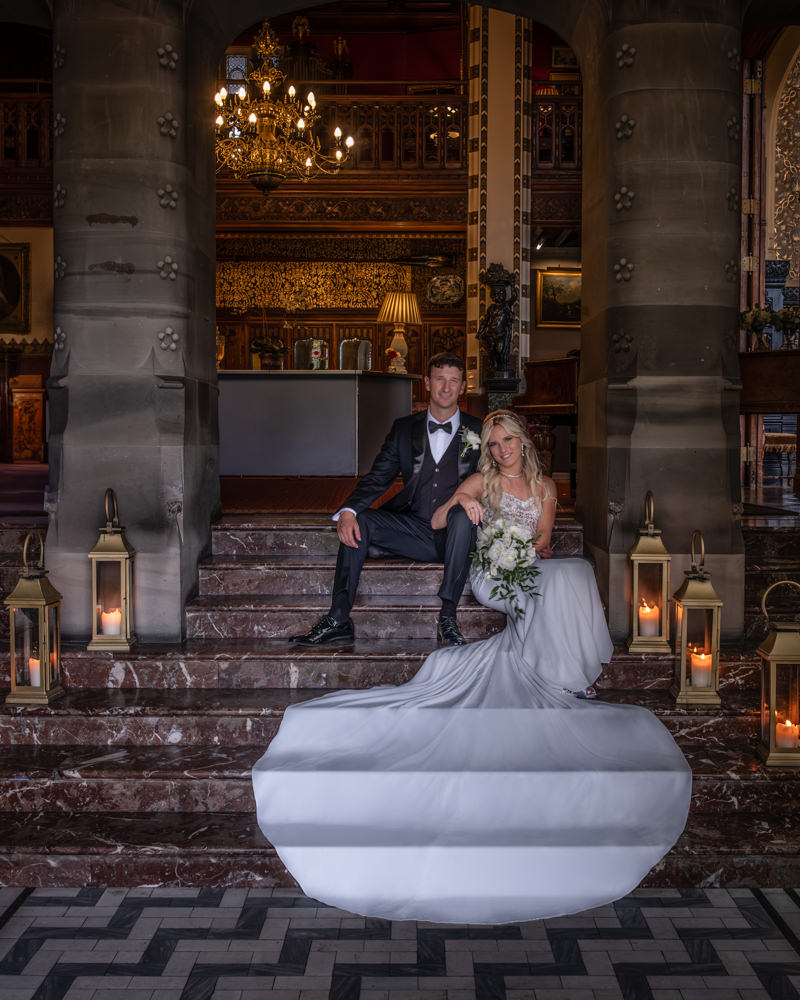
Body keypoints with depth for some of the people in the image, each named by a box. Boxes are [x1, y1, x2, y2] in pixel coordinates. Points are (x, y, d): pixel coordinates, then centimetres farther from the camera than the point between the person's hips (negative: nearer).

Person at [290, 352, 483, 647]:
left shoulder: (478, 432, 4)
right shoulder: (404, 428, 10)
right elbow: (378, 478, 3)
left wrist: (454, 508, -22)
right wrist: (348, 511, -17)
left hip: (455, 533, -3)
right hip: (414, 528, 3)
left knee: (462, 518, -35)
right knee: (357, 522, -19)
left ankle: (448, 616, -29)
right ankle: (338, 620, -20)